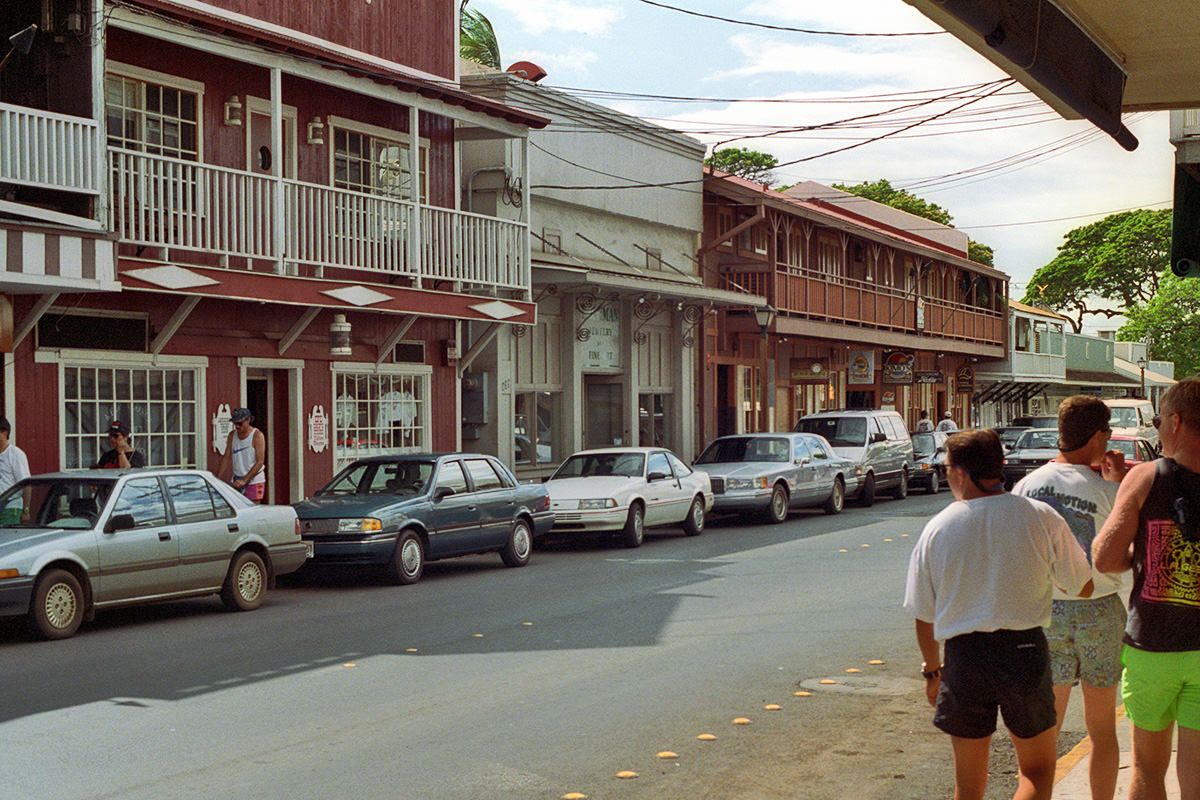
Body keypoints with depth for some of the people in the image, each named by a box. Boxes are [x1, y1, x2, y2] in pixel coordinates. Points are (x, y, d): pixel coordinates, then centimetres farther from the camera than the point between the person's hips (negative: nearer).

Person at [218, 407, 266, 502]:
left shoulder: (257, 435, -10)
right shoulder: (232, 435, 8)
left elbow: (260, 462, -16)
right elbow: (226, 458, 9)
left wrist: (244, 480, -23)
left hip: (254, 481, -5)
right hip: (236, 481, 5)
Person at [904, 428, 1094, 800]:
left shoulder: (937, 529, -2)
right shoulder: (1040, 517, -5)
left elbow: (924, 616, 5)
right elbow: (1083, 587, 3)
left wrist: (932, 670, 18)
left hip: (964, 656, 1)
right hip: (1025, 648, -1)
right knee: (1037, 769, 14)